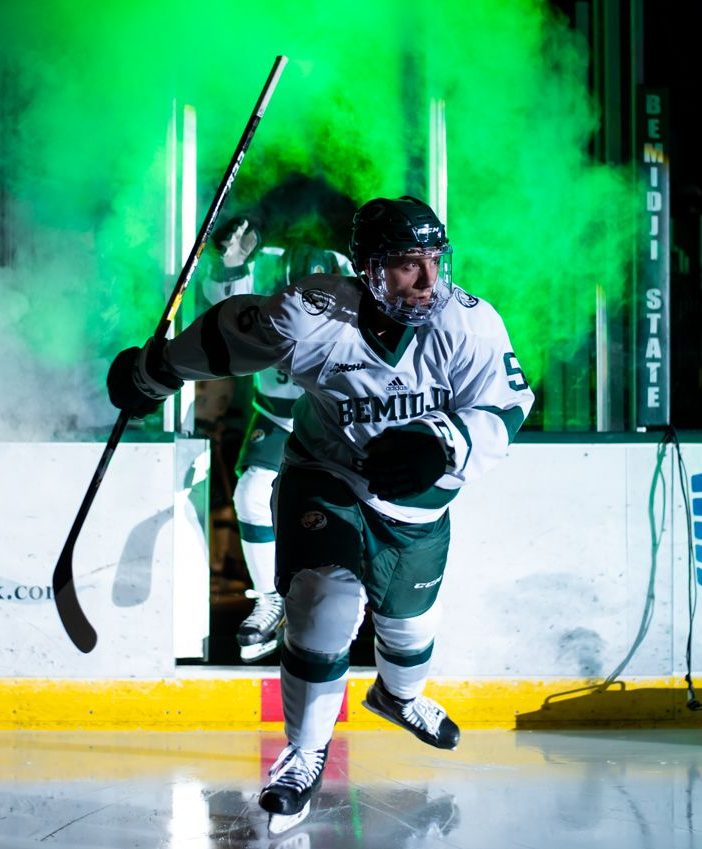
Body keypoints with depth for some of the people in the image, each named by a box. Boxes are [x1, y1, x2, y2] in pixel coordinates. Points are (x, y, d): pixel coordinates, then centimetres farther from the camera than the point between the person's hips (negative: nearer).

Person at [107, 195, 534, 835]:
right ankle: (306, 752, 5)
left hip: (417, 502, 3)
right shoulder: (311, 318, -28)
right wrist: (151, 372, 2)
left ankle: (400, 696, 57)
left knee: (409, 619, 19)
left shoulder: (471, 326, -25)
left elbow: (503, 411, -18)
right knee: (324, 601, -19)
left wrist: (444, 447, -37)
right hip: (325, 477, -2)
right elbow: (225, 335, -12)